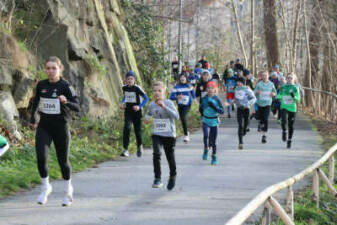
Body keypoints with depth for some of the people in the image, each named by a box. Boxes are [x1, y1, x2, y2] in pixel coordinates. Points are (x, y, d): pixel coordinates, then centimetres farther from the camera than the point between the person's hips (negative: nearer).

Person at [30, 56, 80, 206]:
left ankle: (68, 190, 30)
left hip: (61, 127, -2)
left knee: (63, 160, 7)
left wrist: (66, 102, -36)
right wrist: (32, 118, 24)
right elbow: (36, 100, 22)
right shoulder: (41, 85, 2)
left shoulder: (65, 86, -10)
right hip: (44, 126, 2)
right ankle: (45, 188, 3)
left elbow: (77, 108, -18)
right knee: (41, 157, -17)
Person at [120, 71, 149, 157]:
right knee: (127, 128, -18)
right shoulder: (124, 88, 1)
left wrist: (139, 106, -22)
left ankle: (139, 146, 37)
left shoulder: (137, 88, -13)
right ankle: (125, 150, -21)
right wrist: (122, 103, 4)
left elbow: (146, 98, -10)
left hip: (136, 112, -2)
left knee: (137, 130, 7)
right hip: (128, 111, 2)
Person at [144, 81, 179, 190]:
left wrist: (164, 107, -34)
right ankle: (157, 178, -15)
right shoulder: (152, 105, 1)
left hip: (169, 135, -2)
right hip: (156, 134, 2)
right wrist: (147, 118, 2)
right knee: (156, 153, -21)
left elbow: (176, 116, -27)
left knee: (170, 157, 9)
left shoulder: (168, 103, -13)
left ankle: (172, 176, 37)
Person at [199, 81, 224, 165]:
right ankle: (206, 150, 1)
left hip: (214, 122, -1)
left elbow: (222, 111, -15)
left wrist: (214, 106, -26)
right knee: (206, 136, -24)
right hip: (205, 121, 1)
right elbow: (200, 108, 17)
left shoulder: (216, 99, -9)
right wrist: (202, 115, 8)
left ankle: (214, 157, 21)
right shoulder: (204, 99, -1)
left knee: (213, 141, 4)